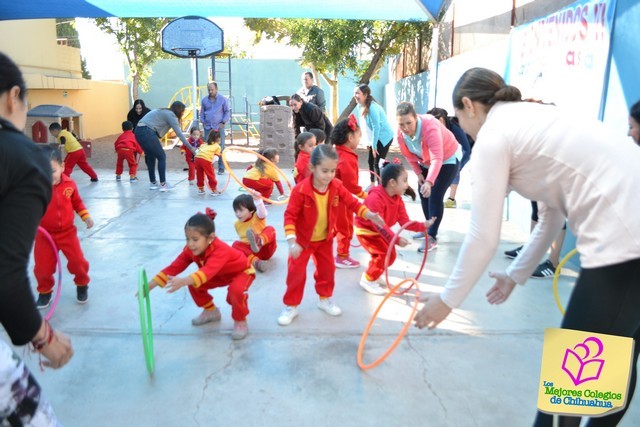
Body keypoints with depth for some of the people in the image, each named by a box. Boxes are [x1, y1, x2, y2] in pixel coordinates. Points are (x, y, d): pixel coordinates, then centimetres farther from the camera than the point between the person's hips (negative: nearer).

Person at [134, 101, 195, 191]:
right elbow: (179, 133, -8)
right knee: (162, 156, 1)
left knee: (151, 156, 19)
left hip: (139, 131, 9)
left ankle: (153, 183, 26)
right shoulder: (170, 115, -4)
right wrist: (191, 148, -6)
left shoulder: (164, 112, 23)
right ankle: (163, 184, 1)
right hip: (147, 132, -9)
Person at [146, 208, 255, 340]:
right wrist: (150, 285, -25)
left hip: (242, 271, -7)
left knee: (236, 290, -37)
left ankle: (240, 320, -7)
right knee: (193, 284, -10)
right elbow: (174, 267, -19)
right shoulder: (191, 250, -21)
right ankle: (211, 311, 15)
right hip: (221, 274, 7)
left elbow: (208, 271, -61)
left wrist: (183, 281, -76)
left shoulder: (220, 250, -44)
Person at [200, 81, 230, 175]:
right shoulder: (204, 100, 8)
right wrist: (203, 122, 5)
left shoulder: (223, 99, 0)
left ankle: (221, 168, 7)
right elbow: (202, 112, 17)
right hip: (208, 127, 3)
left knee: (220, 148, 0)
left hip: (219, 127, -2)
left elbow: (227, 112, 3)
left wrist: (223, 122, -5)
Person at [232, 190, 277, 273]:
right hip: (251, 250, 4)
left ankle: (258, 242, -62)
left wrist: (258, 200, -49)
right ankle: (255, 261, -45)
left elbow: (263, 213, -30)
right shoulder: (237, 224, 9)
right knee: (236, 244, -23)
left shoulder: (258, 217, -6)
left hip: (265, 249, -3)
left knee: (270, 229, -27)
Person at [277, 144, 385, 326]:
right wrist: (292, 241, -34)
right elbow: (290, 215, -26)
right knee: (296, 273, 1)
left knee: (327, 270, 17)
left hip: (325, 239, 5)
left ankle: (325, 299, 39)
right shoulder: (301, 190, -28)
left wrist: (369, 214, -20)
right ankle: (290, 306, 18)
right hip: (303, 239, -4)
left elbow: (351, 202, -4)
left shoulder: (336, 186, -13)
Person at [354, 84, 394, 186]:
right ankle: (372, 184, 30)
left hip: (384, 137, -9)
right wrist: (368, 142, 8)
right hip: (375, 138, 9)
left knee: (378, 163, -8)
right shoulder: (361, 106, 1)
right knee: (371, 161, 15)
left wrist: (374, 145, -19)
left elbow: (376, 127, -24)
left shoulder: (372, 107, -25)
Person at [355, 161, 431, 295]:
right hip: (366, 230, -9)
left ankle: (374, 274, 34)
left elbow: (405, 222, -8)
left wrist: (423, 226, -21)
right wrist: (396, 239, -39)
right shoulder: (375, 198, -32)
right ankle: (368, 280, 0)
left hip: (378, 231, 9)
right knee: (385, 254, -17)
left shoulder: (398, 199, -5)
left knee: (390, 254, 12)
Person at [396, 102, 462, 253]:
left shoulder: (430, 127, -39)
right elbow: (409, 155, -2)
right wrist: (419, 173, -4)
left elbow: (437, 158, -48)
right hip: (425, 161, 7)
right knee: (423, 193, 8)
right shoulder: (401, 132, -20)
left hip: (448, 158, -7)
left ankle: (432, 237, -13)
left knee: (435, 195, -16)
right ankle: (429, 227, 27)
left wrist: (429, 182, -59)